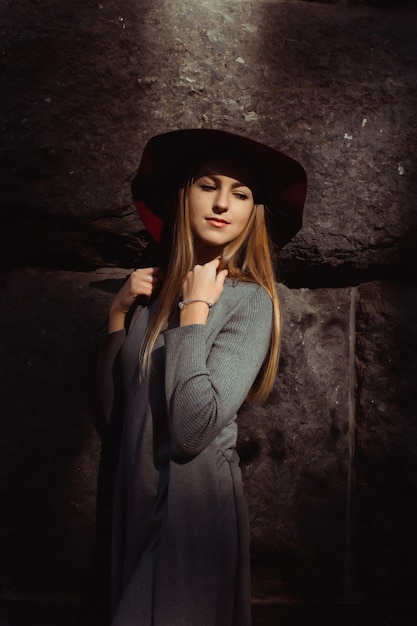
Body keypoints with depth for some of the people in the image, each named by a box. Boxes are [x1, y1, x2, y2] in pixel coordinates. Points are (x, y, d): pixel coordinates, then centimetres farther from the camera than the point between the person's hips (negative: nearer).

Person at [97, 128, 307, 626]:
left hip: (195, 504, -6)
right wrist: (118, 311, -5)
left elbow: (194, 429, -27)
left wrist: (194, 309, -20)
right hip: (135, 497, 6)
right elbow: (112, 406, 4)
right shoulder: (154, 291, 0)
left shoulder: (250, 300, -15)